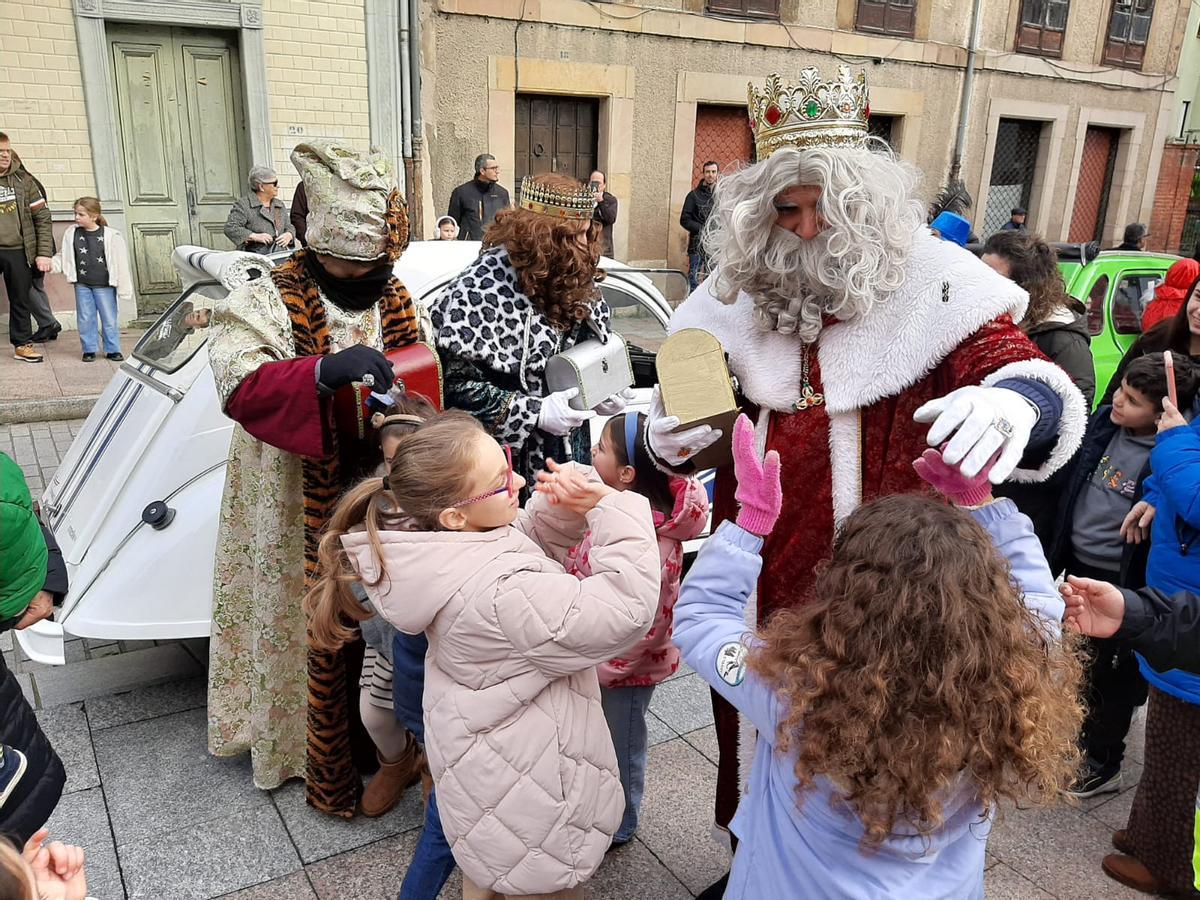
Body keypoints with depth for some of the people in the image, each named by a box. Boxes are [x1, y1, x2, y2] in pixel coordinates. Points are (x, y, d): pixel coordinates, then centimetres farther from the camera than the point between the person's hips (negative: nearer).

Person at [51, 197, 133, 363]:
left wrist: (124, 289, -7)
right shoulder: (71, 233, 1)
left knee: (109, 319, 5)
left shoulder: (111, 236, -10)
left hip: (104, 285, -3)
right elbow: (63, 256, 11)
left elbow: (121, 263, -7)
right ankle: (89, 350, 18)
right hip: (82, 285, 3)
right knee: (85, 319, 8)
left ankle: (113, 350, 16)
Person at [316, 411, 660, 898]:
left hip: (478, 746, 9)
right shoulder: (505, 593, -37)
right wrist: (610, 503, -28)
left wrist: (564, 504, -16)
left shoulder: (444, 548, -10)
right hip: (527, 783, -8)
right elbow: (627, 608, -33)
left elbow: (534, 534, 5)